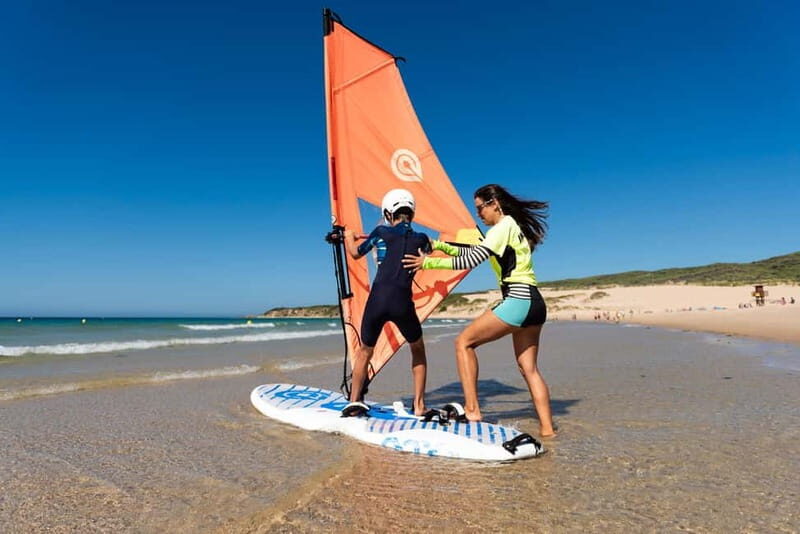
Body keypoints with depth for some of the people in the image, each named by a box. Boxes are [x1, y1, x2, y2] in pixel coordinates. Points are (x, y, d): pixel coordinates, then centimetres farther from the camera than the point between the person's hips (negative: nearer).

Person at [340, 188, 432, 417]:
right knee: (418, 350, 24)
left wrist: (349, 237, 44)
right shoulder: (421, 239, 10)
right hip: (402, 303, 0)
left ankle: (354, 402, 21)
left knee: (365, 351, 24)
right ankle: (419, 406, 19)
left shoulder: (381, 232, 8)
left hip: (377, 300, 0)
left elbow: (355, 254, 24)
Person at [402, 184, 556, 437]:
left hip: (518, 301, -10)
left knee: (464, 342, -3)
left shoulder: (504, 226, -8)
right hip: (534, 304, 10)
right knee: (528, 368, 9)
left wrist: (428, 262, -8)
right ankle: (547, 428, 8)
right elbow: (474, 252, 25)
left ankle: (471, 410, -6)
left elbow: (469, 261, -15)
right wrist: (439, 245, 20)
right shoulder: (512, 226, 21)